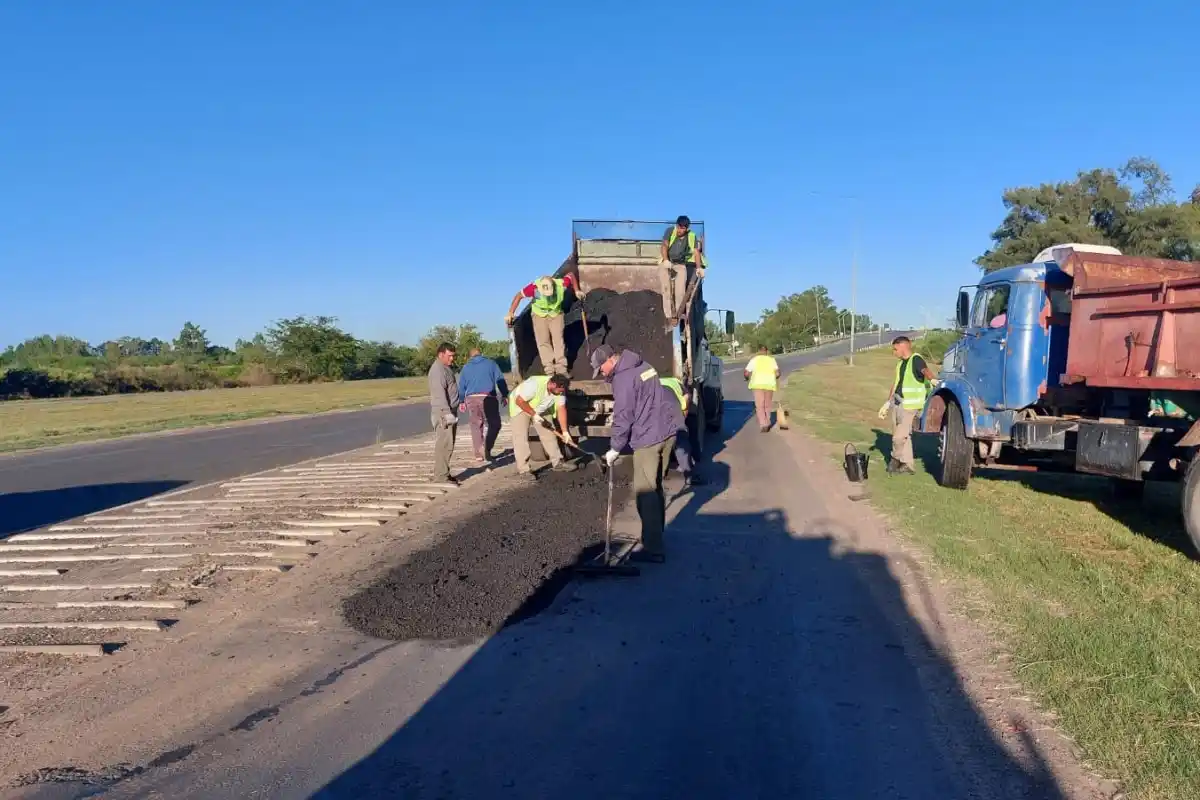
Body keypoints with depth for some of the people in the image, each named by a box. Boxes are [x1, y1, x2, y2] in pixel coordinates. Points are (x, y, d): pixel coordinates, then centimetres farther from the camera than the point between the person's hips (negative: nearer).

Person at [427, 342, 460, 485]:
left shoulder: (445, 368, 19)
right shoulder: (438, 370, -14)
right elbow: (439, 393, -23)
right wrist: (447, 413, -27)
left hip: (448, 411, 11)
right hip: (443, 413, -11)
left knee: (447, 445, 13)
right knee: (444, 445, -12)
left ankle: (443, 473, 20)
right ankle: (441, 476, -11)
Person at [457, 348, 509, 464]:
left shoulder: (466, 367, 15)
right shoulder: (491, 363, 9)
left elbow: (461, 385, 15)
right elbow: (500, 379, 3)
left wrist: (462, 401, 24)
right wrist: (504, 395, 8)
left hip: (471, 398, 3)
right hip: (487, 398, -3)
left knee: (476, 426, 10)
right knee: (494, 424, 4)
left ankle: (479, 455, 12)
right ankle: (487, 448, -16)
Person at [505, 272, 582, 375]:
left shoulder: (561, 284, -30)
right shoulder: (534, 287, -34)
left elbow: (571, 276, -8)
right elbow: (518, 296, -22)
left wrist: (577, 291, -9)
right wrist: (510, 314, -25)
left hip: (556, 314, 1)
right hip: (539, 315, -1)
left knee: (558, 339, -8)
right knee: (543, 341, -9)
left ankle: (561, 368, -7)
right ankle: (549, 369, -12)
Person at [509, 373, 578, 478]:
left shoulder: (559, 390, -19)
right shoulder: (535, 384, -38)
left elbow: (561, 410, -15)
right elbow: (519, 401, -32)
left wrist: (565, 431, -18)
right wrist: (534, 414, -32)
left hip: (541, 410, 6)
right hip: (520, 407, -6)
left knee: (549, 434, 4)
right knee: (521, 437, -13)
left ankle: (558, 463, 12)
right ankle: (523, 469, -12)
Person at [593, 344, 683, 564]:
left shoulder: (623, 378, -13)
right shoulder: (642, 366, 17)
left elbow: (623, 418, -13)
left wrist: (615, 449, -5)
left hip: (648, 438, -10)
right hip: (668, 431, 10)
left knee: (645, 492, -5)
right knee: (656, 487, 18)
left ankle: (654, 549, -5)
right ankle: (656, 536, 26)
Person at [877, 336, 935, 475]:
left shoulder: (916, 359, -10)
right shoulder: (900, 363, 16)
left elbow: (926, 370, -29)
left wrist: (932, 379, -51)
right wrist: (888, 403, 24)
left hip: (910, 406, -9)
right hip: (896, 404, 9)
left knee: (900, 436, -11)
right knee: (902, 436, 11)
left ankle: (895, 459, 10)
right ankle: (906, 465, 19)